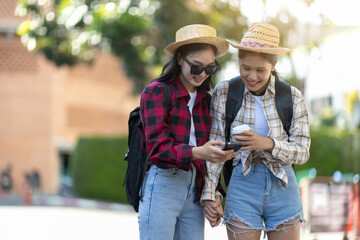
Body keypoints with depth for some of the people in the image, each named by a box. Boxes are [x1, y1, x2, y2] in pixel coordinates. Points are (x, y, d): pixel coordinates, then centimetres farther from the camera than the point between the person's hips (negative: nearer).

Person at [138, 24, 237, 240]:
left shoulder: (206, 100, 15)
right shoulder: (156, 92, -4)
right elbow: (158, 148, -14)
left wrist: (214, 193, 6)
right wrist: (197, 152, -31)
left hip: (195, 193, 6)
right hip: (162, 188, -5)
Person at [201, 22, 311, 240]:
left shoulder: (293, 97, -1)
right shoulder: (224, 92, -2)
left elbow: (302, 152, -3)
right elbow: (216, 147, 0)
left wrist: (267, 144, -21)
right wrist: (209, 194, -5)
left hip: (283, 188, 1)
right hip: (242, 185, -1)